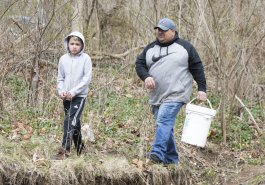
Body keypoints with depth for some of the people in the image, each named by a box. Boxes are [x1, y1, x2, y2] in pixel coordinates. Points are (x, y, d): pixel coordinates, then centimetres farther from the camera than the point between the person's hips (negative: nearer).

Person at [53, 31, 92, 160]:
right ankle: (79, 147, 23)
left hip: (79, 96, -5)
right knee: (74, 122, 12)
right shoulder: (63, 59, 6)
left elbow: (87, 79, -10)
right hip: (66, 97, 5)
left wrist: (73, 92, -16)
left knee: (70, 121, -15)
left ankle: (65, 149, -20)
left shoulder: (85, 59, -5)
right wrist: (61, 91, -7)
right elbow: (60, 78, 12)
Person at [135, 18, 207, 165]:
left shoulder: (185, 47, 3)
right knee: (166, 125, 9)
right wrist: (146, 76, -9)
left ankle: (158, 153, -33)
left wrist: (202, 89, -1)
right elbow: (139, 64, 12)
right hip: (156, 96, 6)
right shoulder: (150, 48, 15)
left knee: (164, 121, -24)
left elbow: (197, 68, 4)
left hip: (175, 95, -6)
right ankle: (171, 158, 17)